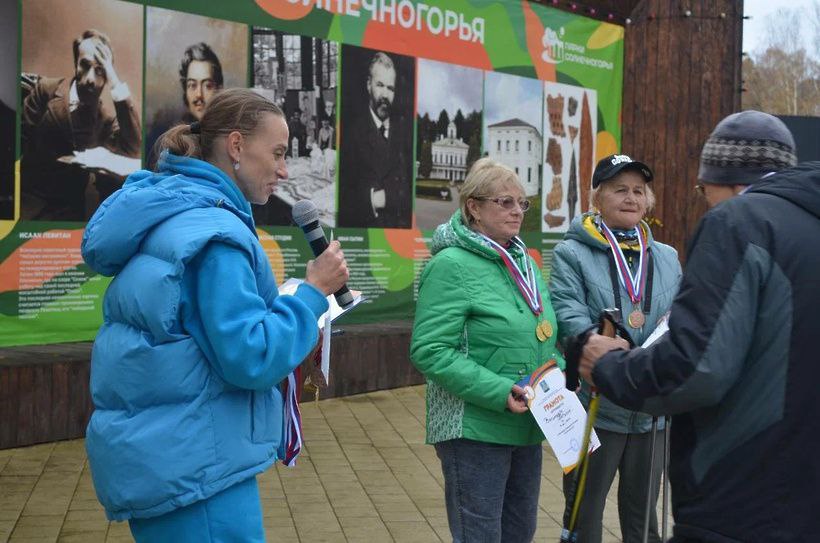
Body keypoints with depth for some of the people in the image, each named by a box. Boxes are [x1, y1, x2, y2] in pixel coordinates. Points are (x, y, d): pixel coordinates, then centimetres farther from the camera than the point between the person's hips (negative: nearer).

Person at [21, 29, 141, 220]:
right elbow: (20, 137, 2)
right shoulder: (47, 89, 4)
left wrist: (116, 86, -12)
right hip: (29, 198, -2)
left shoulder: (106, 117, 7)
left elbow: (133, 150, -10)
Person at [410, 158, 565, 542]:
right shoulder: (451, 265, -12)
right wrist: (498, 392, -25)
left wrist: (560, 375, 2)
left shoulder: (524, 262, 13)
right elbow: (429, 351, -19)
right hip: (475, 431, -8)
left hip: (528, 428, 8)